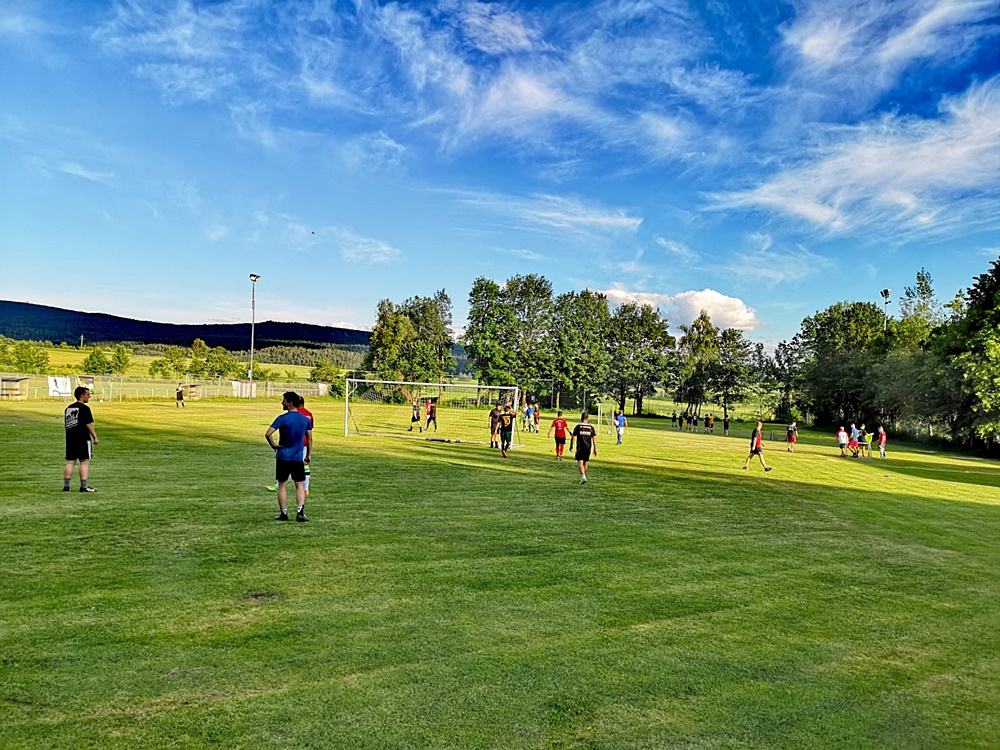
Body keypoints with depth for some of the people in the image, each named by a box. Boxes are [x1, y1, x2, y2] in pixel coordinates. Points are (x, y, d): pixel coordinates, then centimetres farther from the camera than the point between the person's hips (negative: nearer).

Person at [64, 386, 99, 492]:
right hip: (83, 439, -8)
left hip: (70, 439, 8)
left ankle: (66, 486, 9)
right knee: (85, 462, -3)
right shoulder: (84, 408, -10)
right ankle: (84, 486, -4)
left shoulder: (68, 408, 15)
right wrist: (95, 437, -5)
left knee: (70, 462, 10)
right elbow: (89, 424, -12)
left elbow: (66, 423, 19)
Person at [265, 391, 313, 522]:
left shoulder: (282, 418, -10)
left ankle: (283, 513, 12)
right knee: (300, 485, 8)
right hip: (298, 458, 3)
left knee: (282, 485, 9)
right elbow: (309, 439, 9)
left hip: (283, 457, -3)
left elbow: (268, 434, -19)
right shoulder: (305, 419, 4)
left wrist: (274, 446, -4)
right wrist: (308, 455, 16)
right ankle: (300, 512, -3)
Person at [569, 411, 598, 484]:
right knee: (585, 463, 16)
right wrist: (595, 449, 5)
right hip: (588, 448, 4)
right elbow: (594, 438, 2)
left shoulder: (578, 427, -5)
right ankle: (583, 478, 27)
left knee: (580, 462, -5)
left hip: (580, 447, -4)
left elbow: (573, 437, -4)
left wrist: (571, 446, 9)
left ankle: (583, 477, -24)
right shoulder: (591, 427, 3)